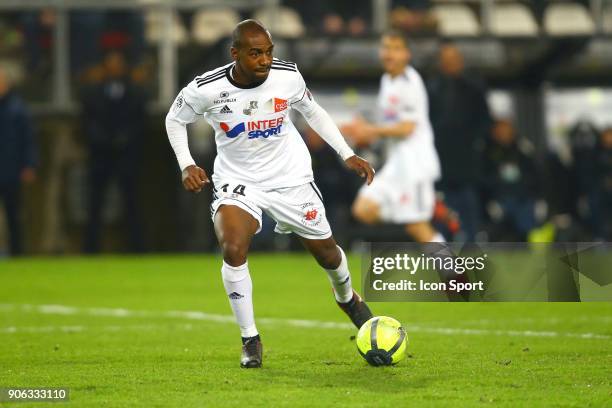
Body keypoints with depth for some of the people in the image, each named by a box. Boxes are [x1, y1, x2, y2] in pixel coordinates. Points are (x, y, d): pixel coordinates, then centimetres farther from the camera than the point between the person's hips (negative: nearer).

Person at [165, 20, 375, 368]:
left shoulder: (288, 76, -15)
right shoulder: (206, 89, -21)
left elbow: (312, 111, 6)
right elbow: (175, 120, 0)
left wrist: (348, 155, 3)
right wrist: (187, 165, -14)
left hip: (291, 176, 2)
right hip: (237, 180, -2)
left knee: (325, 250, 12)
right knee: (233, 250, -26)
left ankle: (347, 298, 49)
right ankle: (251, 340, -9)